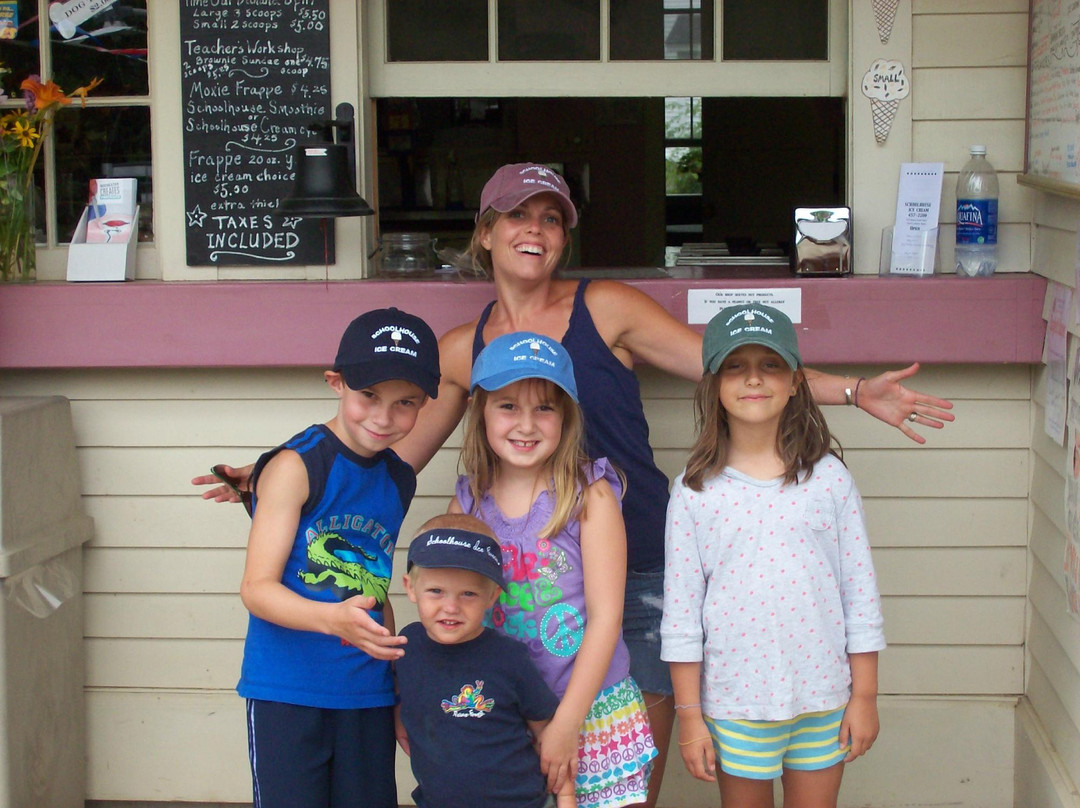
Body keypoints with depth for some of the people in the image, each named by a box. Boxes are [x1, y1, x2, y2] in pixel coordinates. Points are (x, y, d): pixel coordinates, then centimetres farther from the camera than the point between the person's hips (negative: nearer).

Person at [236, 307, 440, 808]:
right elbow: (257, 587, -14)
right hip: (288, 692, -6)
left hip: (367, 695, 6)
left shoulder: (400, 480, 11)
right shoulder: (295, 467, -10)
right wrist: (334, 618, -29)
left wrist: (395, 666, 16)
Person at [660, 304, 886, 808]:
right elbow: (680, 611, -3)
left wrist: (864, 696, 1)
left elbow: (860, 591, 1)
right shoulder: (694, 491, -5)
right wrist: (689, 716, -3)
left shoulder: (828, 478, -2)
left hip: (824, 698, 1)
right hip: (735, 704, -1)